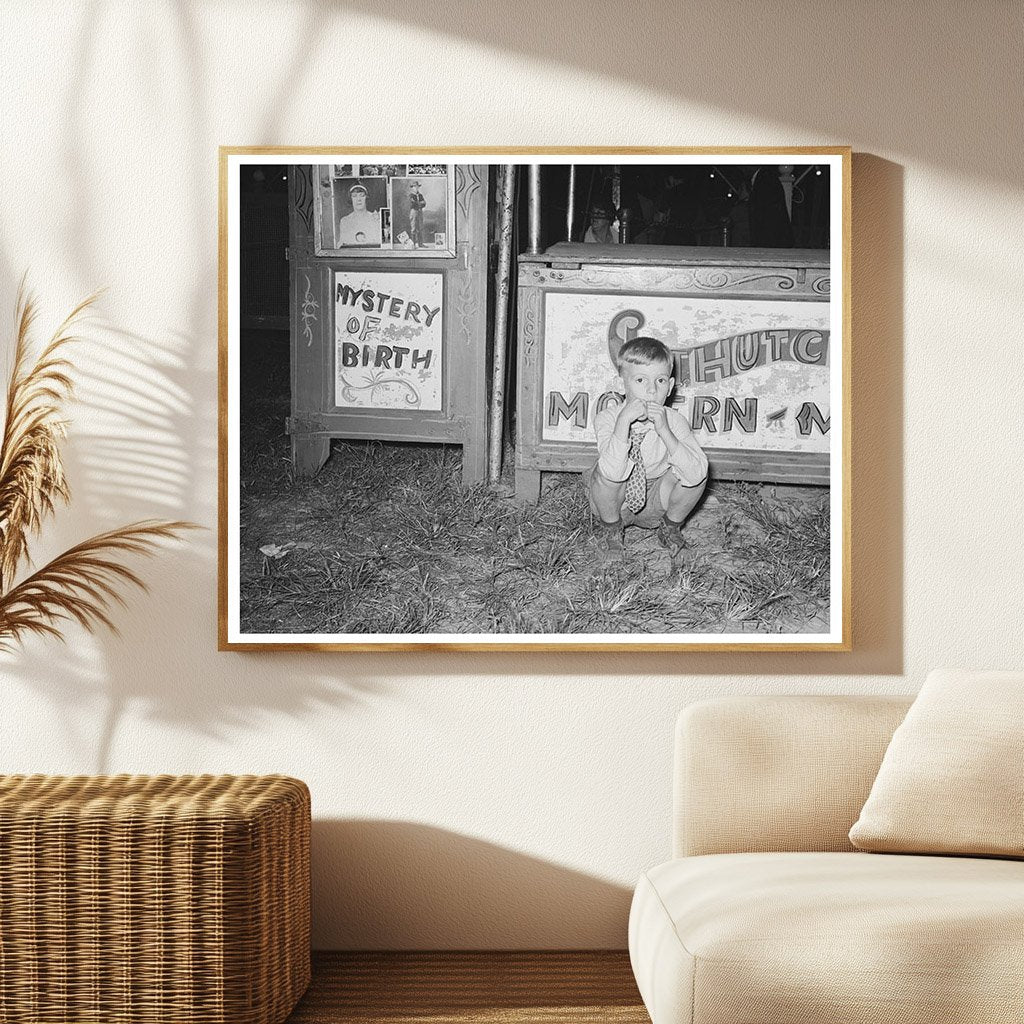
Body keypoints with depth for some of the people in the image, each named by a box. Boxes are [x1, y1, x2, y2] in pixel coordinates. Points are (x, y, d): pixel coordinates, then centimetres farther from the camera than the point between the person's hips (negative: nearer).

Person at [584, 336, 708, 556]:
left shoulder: (674, 420, -17)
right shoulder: (607, 418, -21)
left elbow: (696, 474, -32)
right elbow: (613, 473, -37)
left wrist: (664, 431, -40)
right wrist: (623, 422, -45)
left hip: (655, 502, 1)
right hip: (615, 503, -1)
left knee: (698, 475, -24)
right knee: (605, 470, -33)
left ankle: (671, 526, 5)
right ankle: (610, 526, -1)